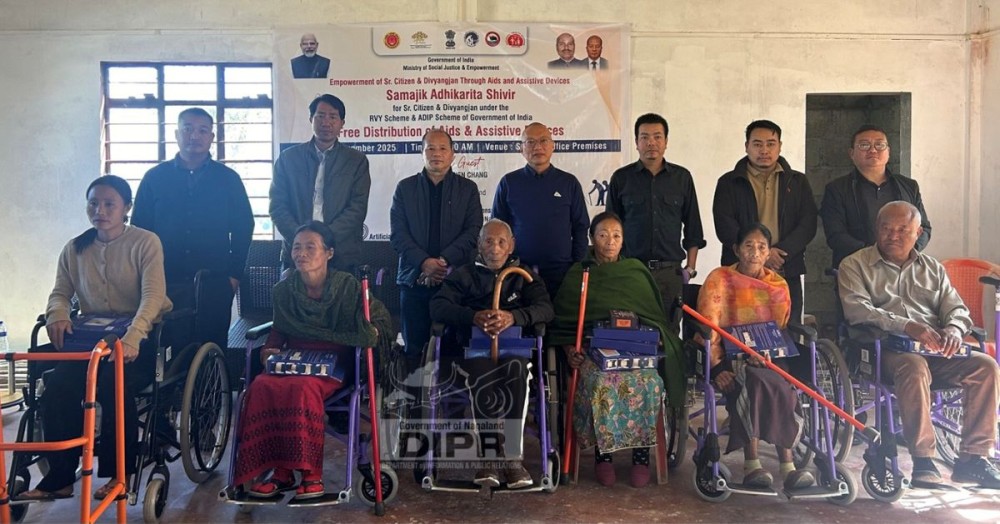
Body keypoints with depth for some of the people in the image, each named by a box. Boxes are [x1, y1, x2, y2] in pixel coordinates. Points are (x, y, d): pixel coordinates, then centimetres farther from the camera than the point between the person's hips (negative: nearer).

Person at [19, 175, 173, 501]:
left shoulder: (145, 243, -6)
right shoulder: (75, 249, 10)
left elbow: (153, 295, -17)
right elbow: (60, 292, 13)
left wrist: (132, 338, -33)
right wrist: (57, 314, -14)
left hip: (139, 338, -4)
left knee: (113, 386, -31)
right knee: (57, 388, -23)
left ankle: (119, 472, -10)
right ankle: (60, 477, -9)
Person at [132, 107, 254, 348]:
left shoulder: (228, 179, 6)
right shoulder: (154, 178, 7)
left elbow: (243, 228, 6)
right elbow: (139, 228, 8)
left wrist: (235, 274, -1)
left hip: (214, 285, 0)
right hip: (164, 284, 1)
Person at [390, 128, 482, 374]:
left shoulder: (467, 188, 10)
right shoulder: (405, 188, 11)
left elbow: (473, 231, 0)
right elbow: (398, 234, 3)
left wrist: (444, 261, -12)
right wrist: (424, 262, -11)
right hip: (414, 278, 1)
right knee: (414, 348, 2)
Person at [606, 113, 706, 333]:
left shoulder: (682, 178, 9)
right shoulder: (621, 178, 6)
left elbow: (692, 227, 12)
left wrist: (690, 267, 6)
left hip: (671, 271, 1)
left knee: (670, 331, 2)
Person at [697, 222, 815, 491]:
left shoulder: (778, 285, 15)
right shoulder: (719, 279, 3)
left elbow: (781, 329, 14)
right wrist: (716, 368, -19)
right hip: (729, 356, -3)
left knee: (783, 385, -30)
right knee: (756, 381, -35)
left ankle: (787, 465, -31)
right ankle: (752, 463, -33)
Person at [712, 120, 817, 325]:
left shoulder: (797, 182, 14)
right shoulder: (729, 183, 7)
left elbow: (808, 224, 3)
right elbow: (724, 226, -4)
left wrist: (781, 252, -13)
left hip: (787, 274, 2)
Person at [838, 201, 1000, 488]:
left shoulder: (932, 268, 24)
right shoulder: (855, 265, 8)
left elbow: (957, 309, 16)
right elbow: (856, 309, -9)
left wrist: (953, 329, -10)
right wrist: (906, 326, -23)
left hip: (935, 350, 5)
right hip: (883, 348, -5)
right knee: (915, 367, -37)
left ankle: (973, 457, -14)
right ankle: (923, 461, -29)